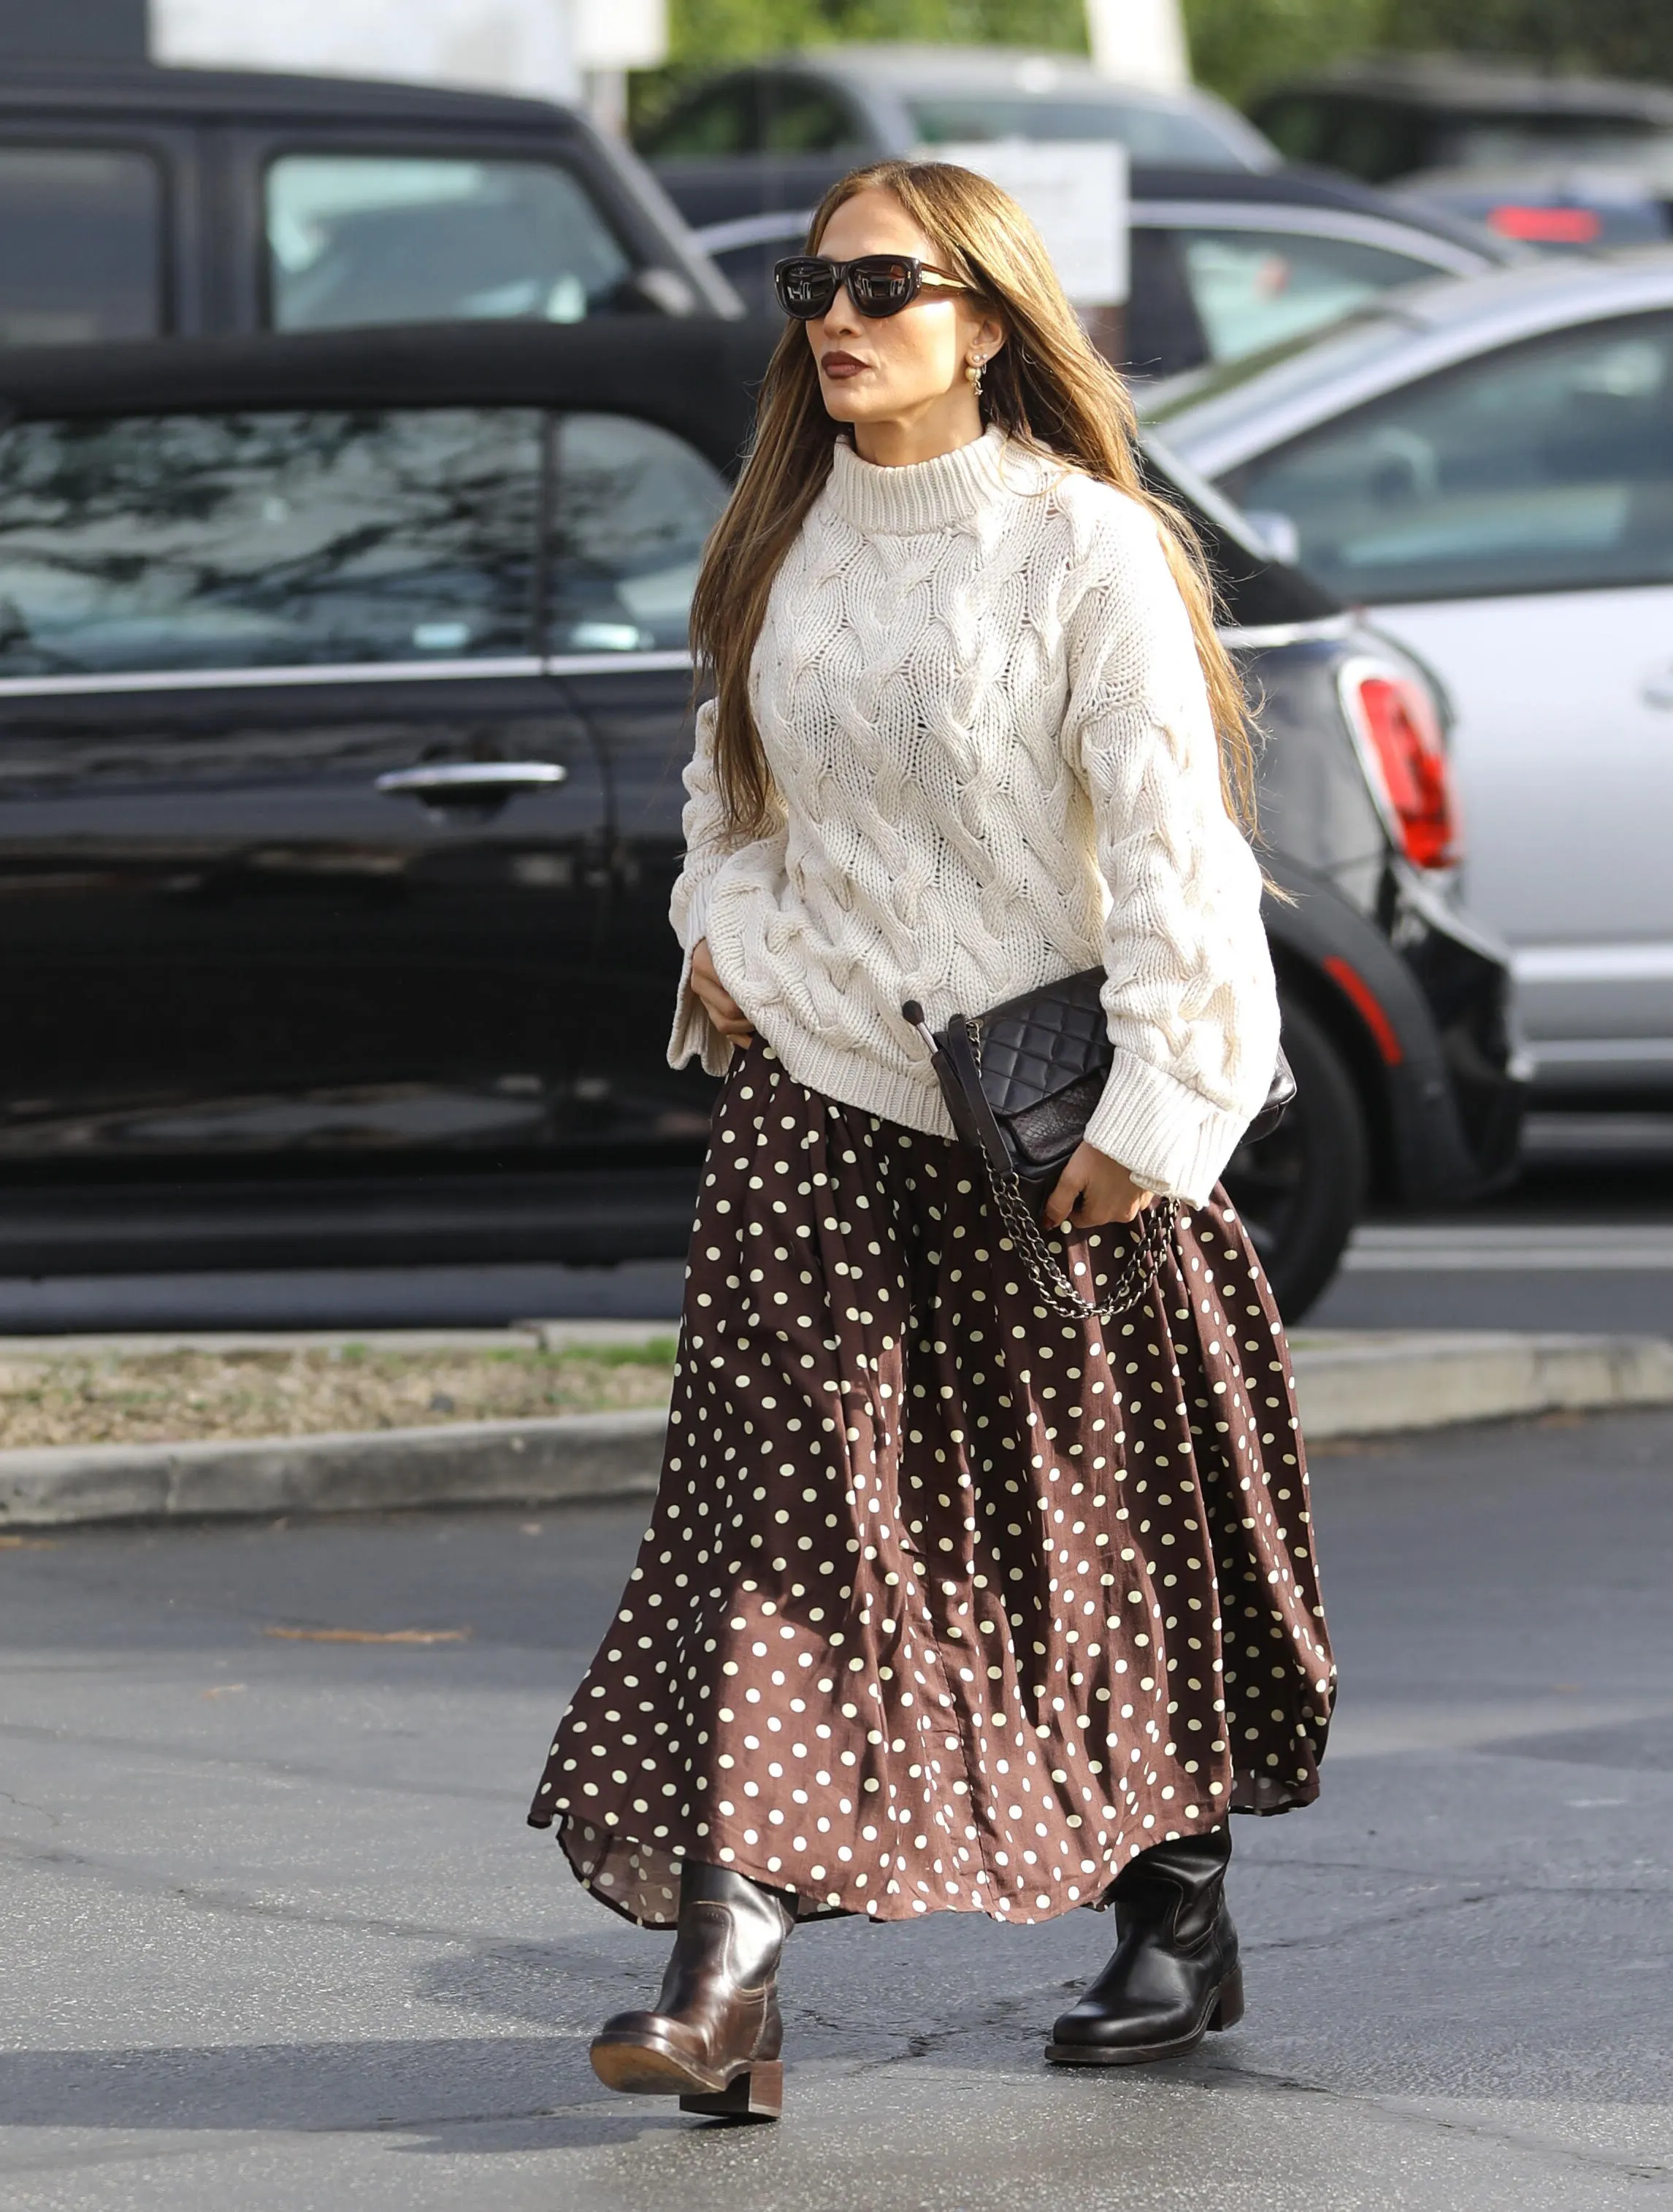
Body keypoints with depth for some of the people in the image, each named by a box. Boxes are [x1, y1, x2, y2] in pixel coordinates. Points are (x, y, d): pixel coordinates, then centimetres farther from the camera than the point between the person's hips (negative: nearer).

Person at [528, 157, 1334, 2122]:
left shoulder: (1086, 548, -11)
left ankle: (1178, 1912, 28)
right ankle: (723, 1972, -16)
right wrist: (719, 924, 6)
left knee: (1104, 1516, 9)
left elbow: (1170, 840, -13)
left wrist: (1152, 1111, -18)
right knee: (783, 1495, -8)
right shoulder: (782, 544, 7)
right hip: (813, 1094, 4)